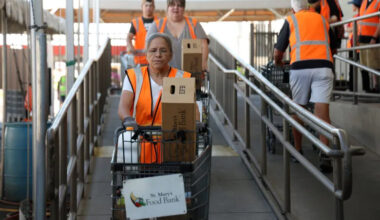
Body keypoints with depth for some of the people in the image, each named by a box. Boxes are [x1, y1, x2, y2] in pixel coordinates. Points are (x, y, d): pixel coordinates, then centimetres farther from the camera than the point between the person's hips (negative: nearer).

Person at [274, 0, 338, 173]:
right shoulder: (322, 19, 22)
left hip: (300, 68, -1)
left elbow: (278, 52, 14)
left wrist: (278, 63, 36)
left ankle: (297, 151, 25)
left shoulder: (291, 21, 14)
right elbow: (333, 47, 31)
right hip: (323, 67, 1)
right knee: (322, 112, -7)